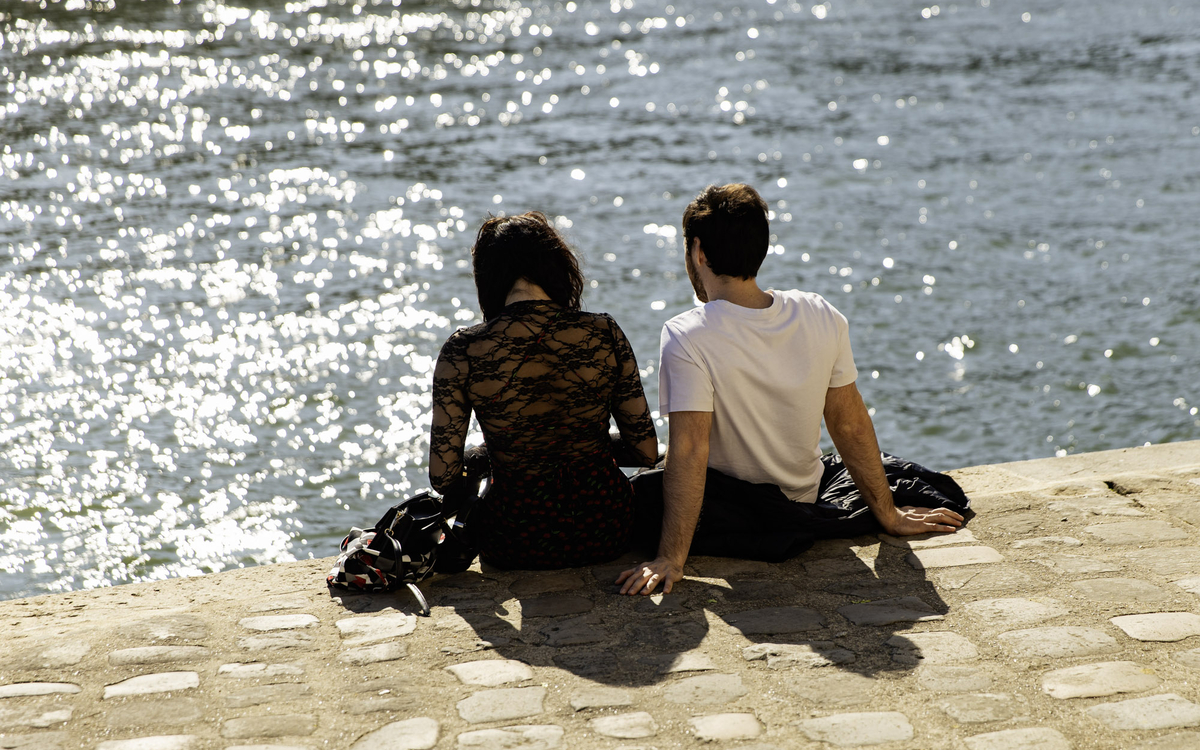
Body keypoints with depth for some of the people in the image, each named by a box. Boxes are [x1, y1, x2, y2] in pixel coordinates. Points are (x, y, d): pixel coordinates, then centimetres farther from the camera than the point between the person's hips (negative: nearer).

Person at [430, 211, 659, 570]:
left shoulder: (462, 351, -12)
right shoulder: (604, 334, -8)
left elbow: (443, 477, -11)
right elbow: (646, 451, -3)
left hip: (516, 546, 0)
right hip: (604, 532, 0)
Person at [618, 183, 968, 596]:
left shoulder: (686, 337, -25)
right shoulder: (822, 317, -11)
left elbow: (689, 450, -30)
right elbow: (851, 425, -4)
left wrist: (671, 559, -30)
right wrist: (889, 516, 5)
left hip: (727, 509, -4)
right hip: (806, 494, 5)